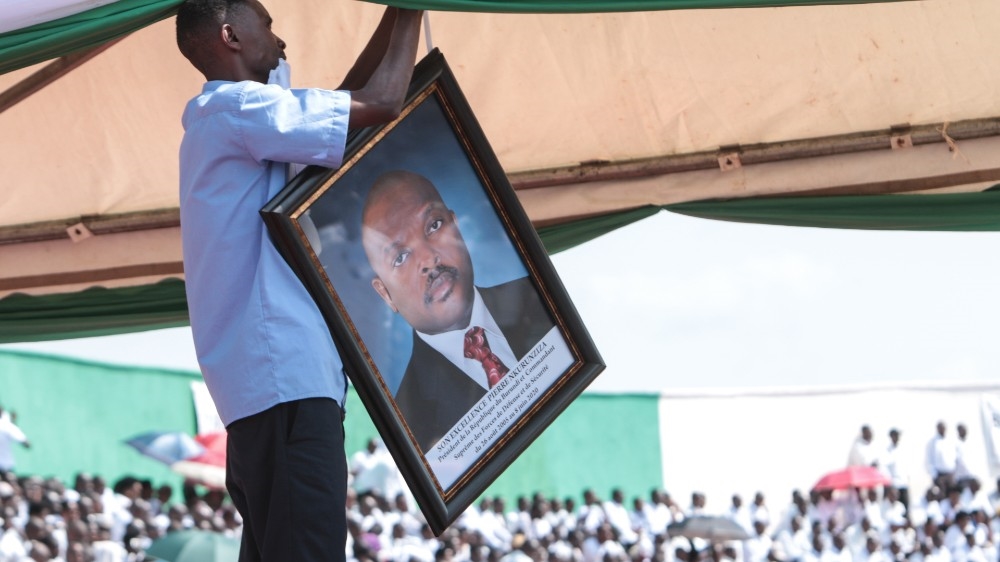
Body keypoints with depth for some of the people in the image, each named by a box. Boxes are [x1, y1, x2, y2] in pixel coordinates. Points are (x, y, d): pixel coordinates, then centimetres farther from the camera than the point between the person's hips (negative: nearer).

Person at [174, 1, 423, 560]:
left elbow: (344, 101, 30)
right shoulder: (235, 107, -7)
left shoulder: (230, 117, 23)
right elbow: (380, 105, -10)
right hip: (284, 377, -11)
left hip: (273, 377, 11)